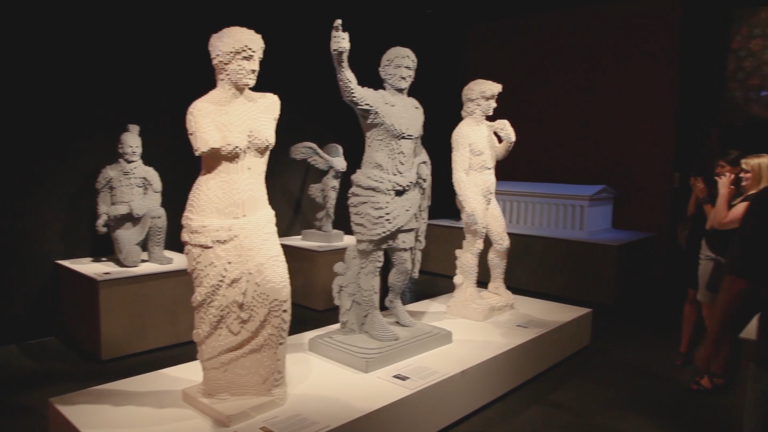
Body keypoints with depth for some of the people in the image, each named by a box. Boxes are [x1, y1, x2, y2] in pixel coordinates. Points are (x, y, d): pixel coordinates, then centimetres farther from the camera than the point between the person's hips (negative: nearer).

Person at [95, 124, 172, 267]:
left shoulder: (149, 172, 3)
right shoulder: (109, 172, 6)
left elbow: (154, 199, -7)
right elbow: (103, 198, 9)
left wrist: (129, 208, -19)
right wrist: (102, 218, -8)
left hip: (142, 219, 1)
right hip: (120, 224, -1)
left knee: (157, 212, -36)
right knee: (131, 260, -24)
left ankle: (156, 253, -13)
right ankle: (129, 248, 17)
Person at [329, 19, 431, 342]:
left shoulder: (416, 107, 11)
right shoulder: (373, 100, -10)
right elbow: (351, 92, -34)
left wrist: (422, 187, 21)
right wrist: (341, 61, -53)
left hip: (407, 196, 6)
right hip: (375, 194, -6)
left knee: (405, 259, 13)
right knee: (371, 256, 3)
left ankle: (394, 301, 39)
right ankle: (369, 317, 21)